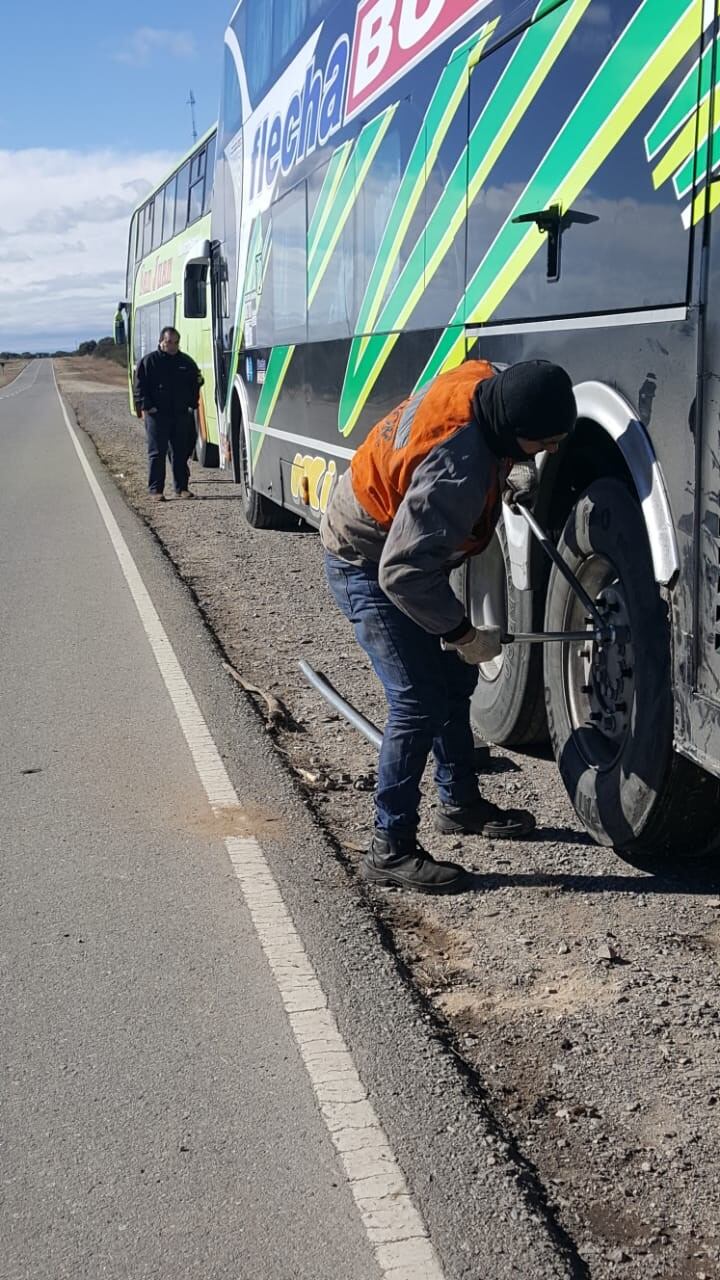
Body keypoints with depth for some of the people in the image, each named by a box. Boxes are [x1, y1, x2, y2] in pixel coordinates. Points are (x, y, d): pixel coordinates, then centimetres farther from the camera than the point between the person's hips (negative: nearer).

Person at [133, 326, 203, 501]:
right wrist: (145, 406, -12)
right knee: (157, 453, -4)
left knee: (181, 453, 8)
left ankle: (182, 487, 16)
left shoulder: (186, 362, 11)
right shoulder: (149, 361, 1)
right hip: (157, 414, -4)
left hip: (182, 415, 4)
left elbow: (196, 382, 20)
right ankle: (156, 490, -1)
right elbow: (139, 386, -1)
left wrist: (192, 404, 8)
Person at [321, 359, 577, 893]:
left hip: (399, 552, 9)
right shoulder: (458, 471, -38)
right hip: (367, 565, -9)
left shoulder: (484, 381, -14)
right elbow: (403, 572, -35)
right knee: (418, 702, -12)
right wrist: (463, 633, -24)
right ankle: (391, 850, -3)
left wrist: (510, 477, -5)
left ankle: (460, 803, 33)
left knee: (454, 679, 16)